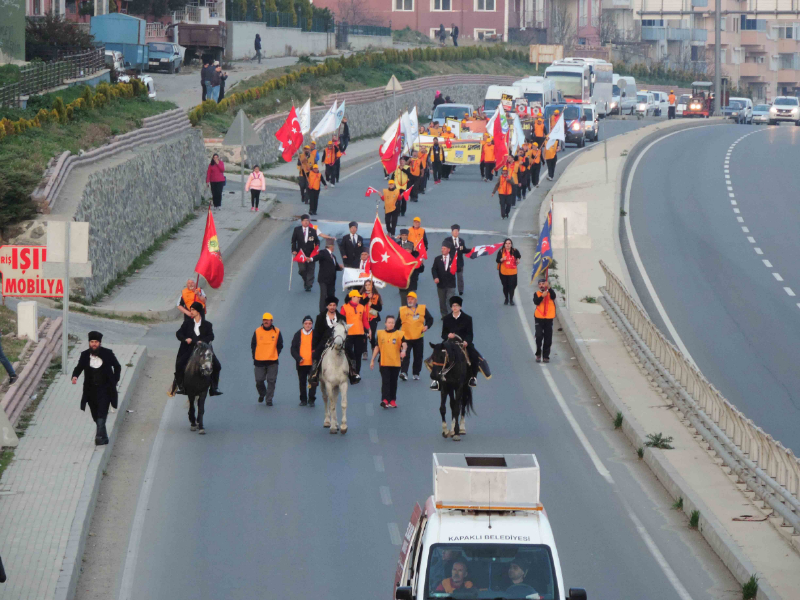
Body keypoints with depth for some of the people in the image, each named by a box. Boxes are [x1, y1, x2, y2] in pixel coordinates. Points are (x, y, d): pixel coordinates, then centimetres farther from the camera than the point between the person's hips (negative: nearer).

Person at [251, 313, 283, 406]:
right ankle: (262, 394, 31)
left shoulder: (277, 332, 1)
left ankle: (269, 399, 4)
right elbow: (253, 345, 10)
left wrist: (275, 355, 1)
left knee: (271, 381, -3)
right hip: (259, 361, 1)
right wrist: (255, 356, 3)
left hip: (272, 361, -1)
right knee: (259, 381, 3)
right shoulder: (257, 332, 2)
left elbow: (280, 345, 9)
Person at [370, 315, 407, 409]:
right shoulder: (380, 333, 6)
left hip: (396, 363, 0)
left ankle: (393, 400, 19)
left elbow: (404, 343, -13)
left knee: (393, 382, 10)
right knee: (385, 381, -10)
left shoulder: (399, 334, 1)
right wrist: (372, 360, 12)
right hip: (384, 362, 0)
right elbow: (377, 347, 12)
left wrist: (403, 350, -36)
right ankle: (385, 400, -17)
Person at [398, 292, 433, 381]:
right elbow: (398, 323, 11)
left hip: (418, 337, 1)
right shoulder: (402, 310, 5)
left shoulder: (422, 309, 3)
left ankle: (416, 373, 21)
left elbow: (430, 319, 8)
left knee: (418, 357, 8)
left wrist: (427, 326, -10)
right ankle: (404, 373, -21)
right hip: (406, 337, -1)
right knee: (405, 356, -15)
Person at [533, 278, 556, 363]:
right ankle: (538, 354, 9)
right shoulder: (537, 294, 5)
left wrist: (548, 288, -33)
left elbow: (553, 296, -19)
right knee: (539, 336, -8)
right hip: (539, 318, 0)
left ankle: (546, 356, 13)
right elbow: (536, 302, -12)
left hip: (549, 318, 1)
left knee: (548, 339, 3)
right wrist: (542, 296, -28)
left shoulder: (550, 293, 4)